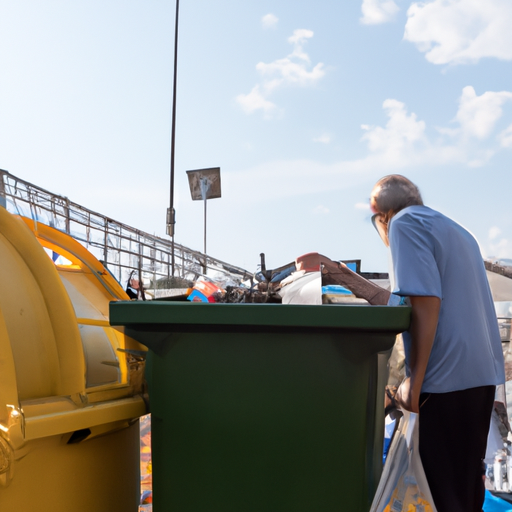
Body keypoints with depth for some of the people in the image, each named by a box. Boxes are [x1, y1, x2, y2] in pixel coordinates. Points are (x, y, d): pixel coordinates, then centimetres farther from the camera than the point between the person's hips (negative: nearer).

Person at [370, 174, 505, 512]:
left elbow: (425, 302, -19)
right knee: (467, 483, 17)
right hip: (483, 373, 9)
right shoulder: (456, 230, 21)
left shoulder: (404, 222, -7)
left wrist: (414, 381, -18)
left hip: (446, 376, -9)